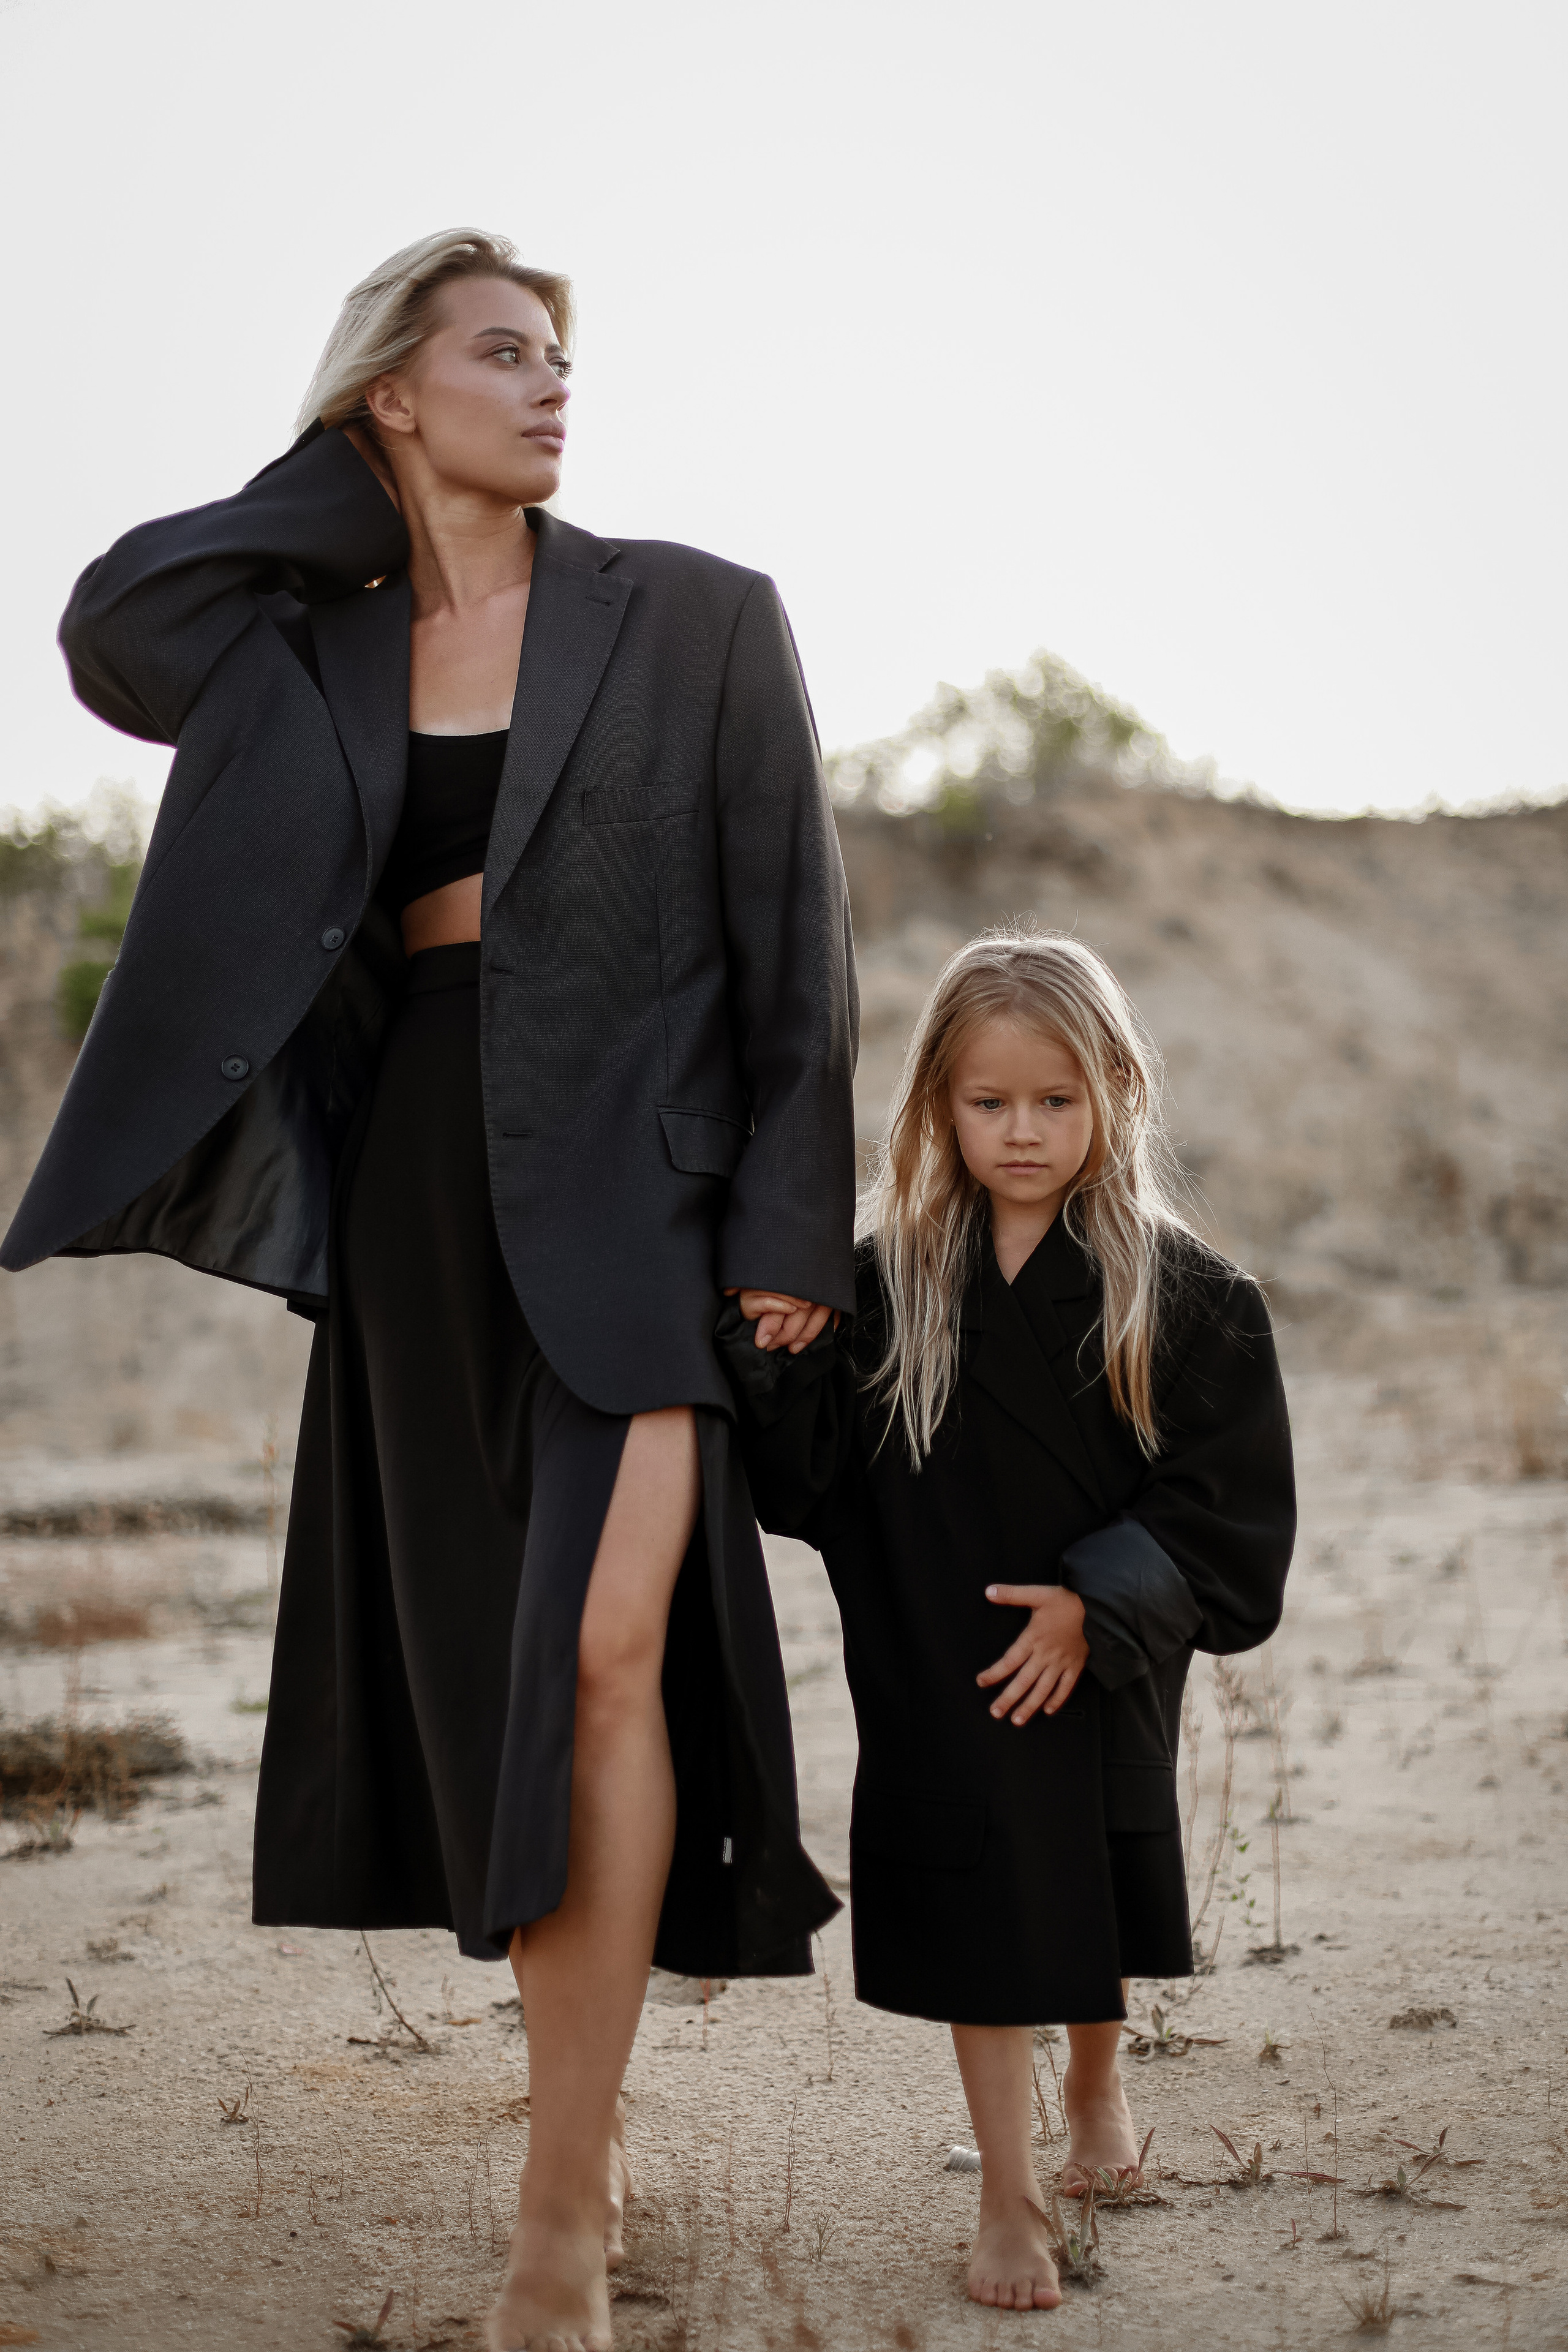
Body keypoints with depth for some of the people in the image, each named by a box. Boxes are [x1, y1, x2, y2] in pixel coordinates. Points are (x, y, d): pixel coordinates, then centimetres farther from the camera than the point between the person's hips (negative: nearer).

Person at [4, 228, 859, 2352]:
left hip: (636, 1184, -3)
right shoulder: (312, 652, 9)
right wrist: (350, 500, 2)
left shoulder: (695, 619, 1)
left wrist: (792, 1224, -8)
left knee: (603, 1645, -15)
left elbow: (796, 937, -1)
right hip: (422, 1194, 4)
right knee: (485, 1671, 9)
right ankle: (591, 2107, 25)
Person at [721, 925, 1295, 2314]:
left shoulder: (1175, 1290, -8)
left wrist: (1099, 1602, -17)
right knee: (980, 1906, 2)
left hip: (1105, 1665, 1)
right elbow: (808, 1481, -8)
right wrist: (770, 1357, -25)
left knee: (1101, 1886, 18)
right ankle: (1007, 2198, 15)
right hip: (943, 1679, -1)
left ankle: (1096, 2082, 49)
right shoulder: (886, 1284, -7)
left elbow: (1224, 1495, -9)